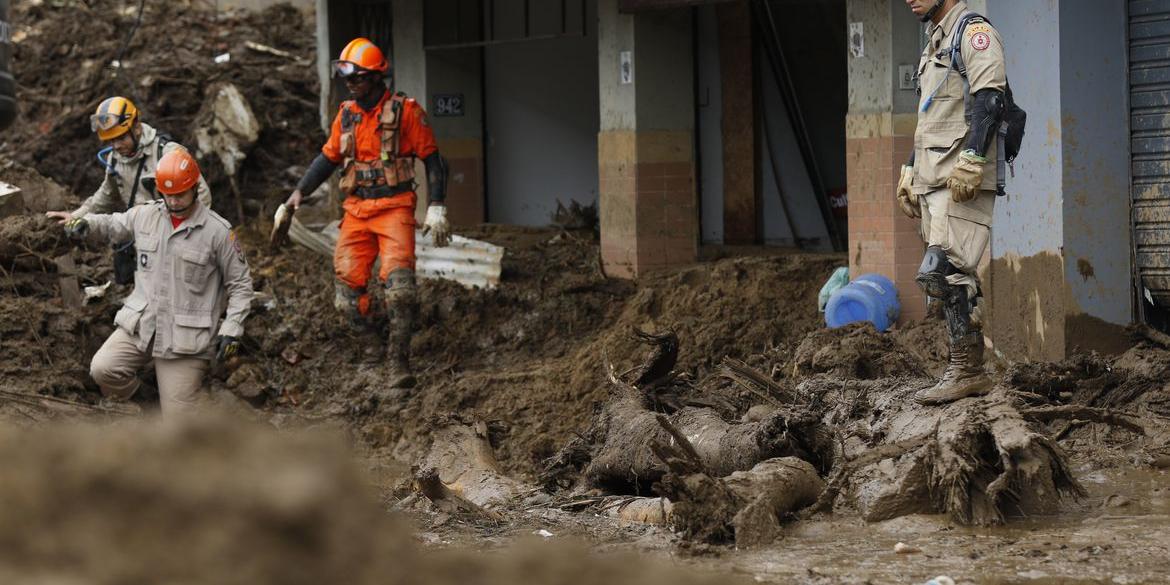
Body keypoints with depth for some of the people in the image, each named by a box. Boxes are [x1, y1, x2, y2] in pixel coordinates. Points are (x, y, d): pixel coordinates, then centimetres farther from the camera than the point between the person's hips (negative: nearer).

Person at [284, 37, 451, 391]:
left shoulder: (405, 111, -4)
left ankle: (398, 368, -21)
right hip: (356, 210, 5)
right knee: (347, 286, -7)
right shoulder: (347, 115, 12)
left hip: (395, 207, -5)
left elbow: (432, 160, 0)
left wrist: (436, 209, -6)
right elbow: (329, 156, 24)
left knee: (399, 285, -20)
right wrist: (300, 192, 15)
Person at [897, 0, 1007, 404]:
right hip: (935, 181, 10)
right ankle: (969, 373, 8)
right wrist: (911, 172, 25)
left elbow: (991, 98, -19)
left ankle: (966, 369, -15)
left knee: (941, 272, -18)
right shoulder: (935, 42, 24)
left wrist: (971, 159, -27)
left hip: (964, 183, -10)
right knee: (954, 278, 7)